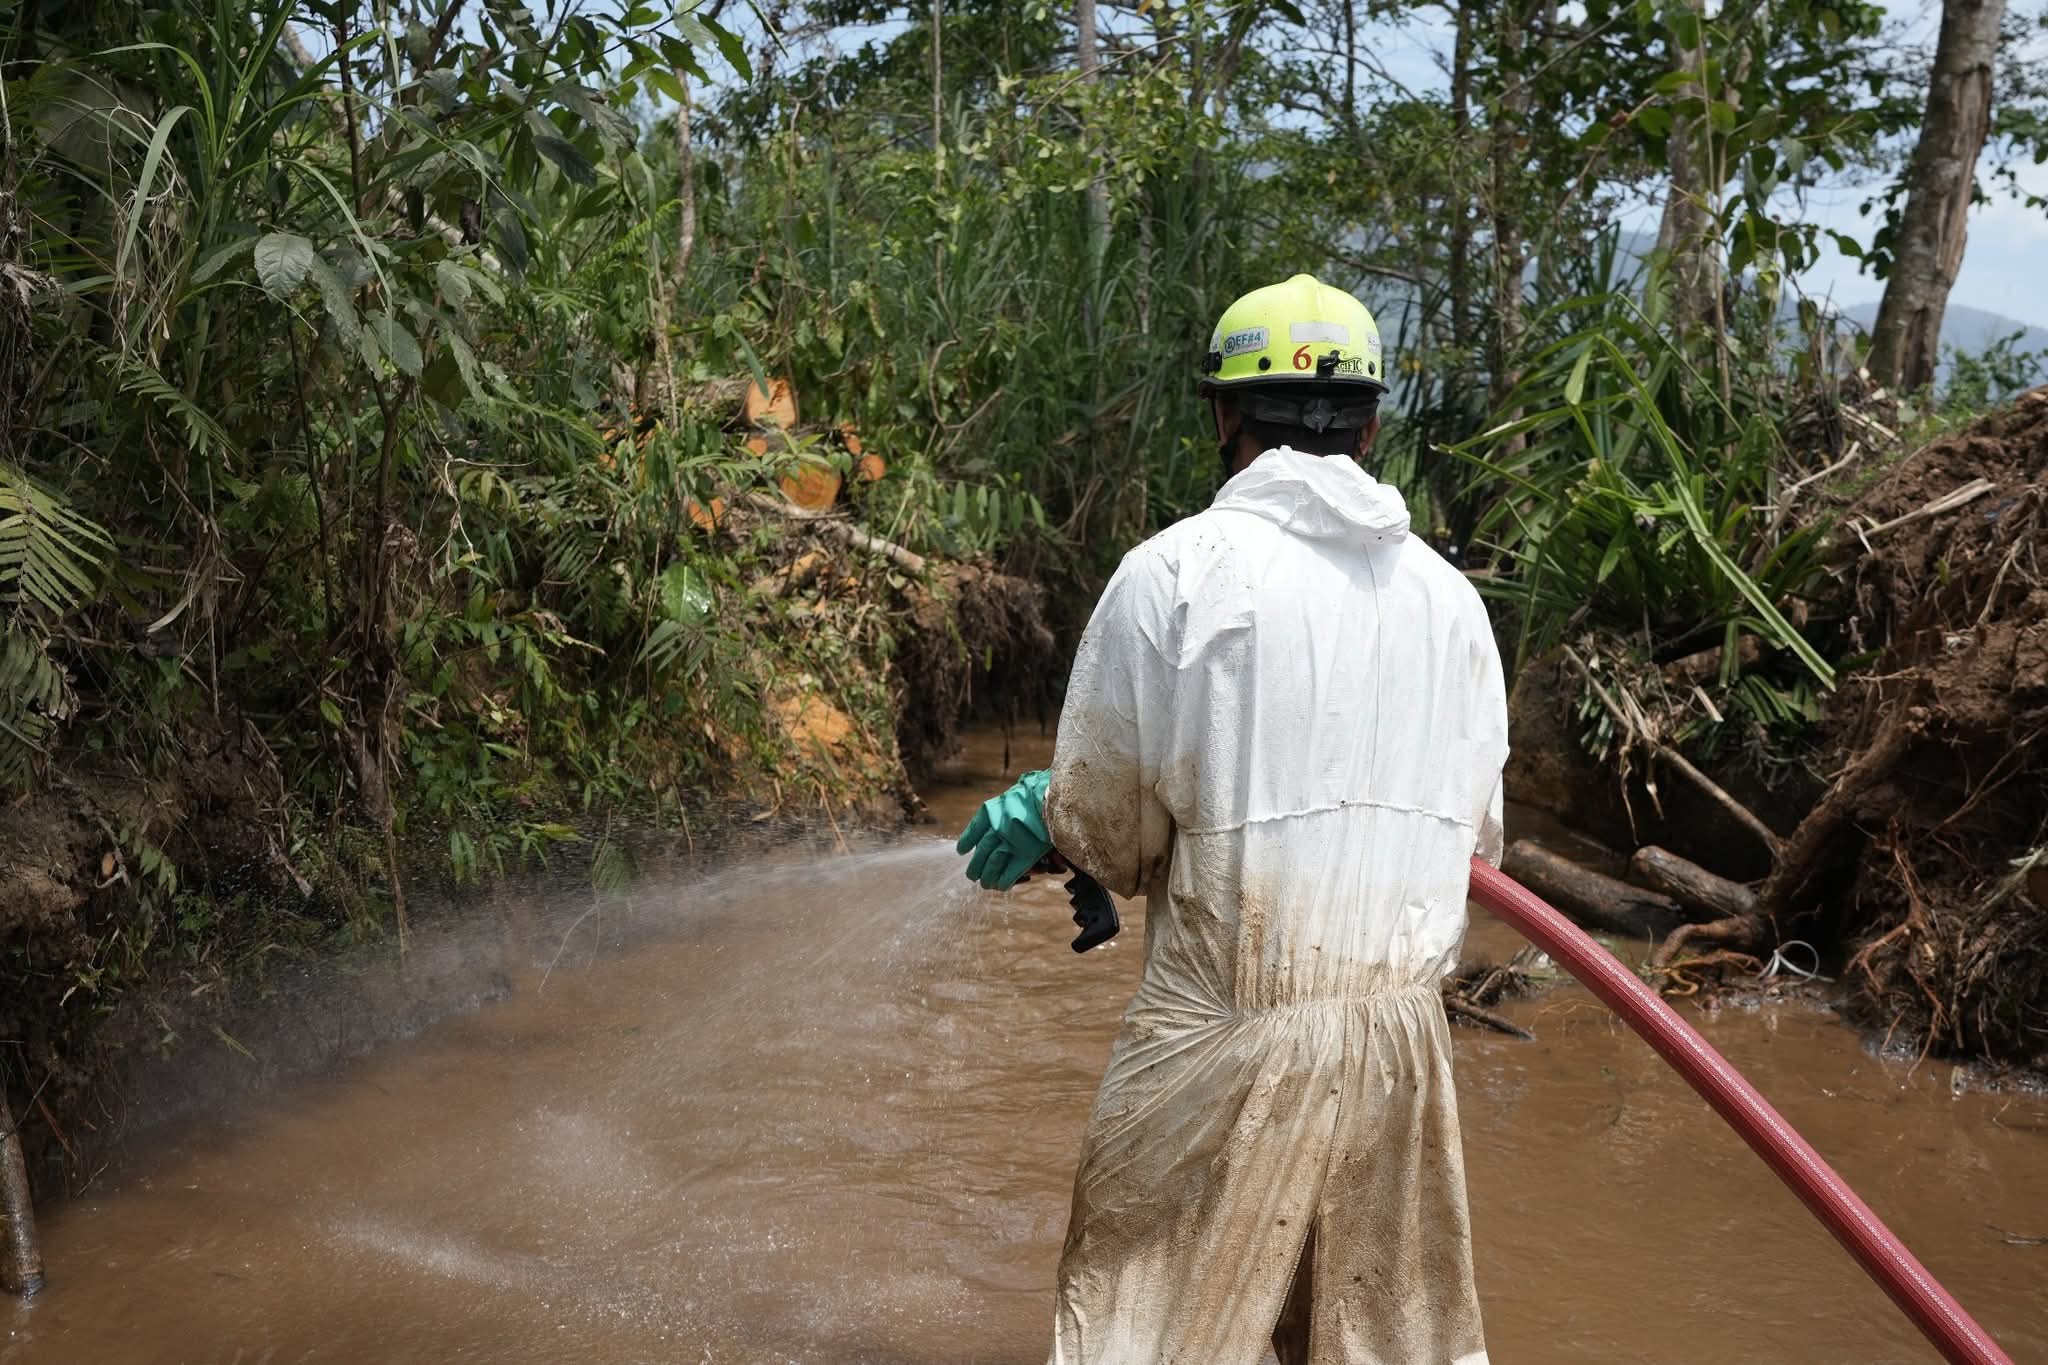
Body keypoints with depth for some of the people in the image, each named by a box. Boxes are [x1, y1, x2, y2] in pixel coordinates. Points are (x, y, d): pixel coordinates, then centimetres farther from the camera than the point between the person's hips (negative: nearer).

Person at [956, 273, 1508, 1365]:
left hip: (1223, 1041, -5)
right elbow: (1476, 834, 11)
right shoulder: (1451, 597, 5)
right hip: (1401, 1032, 5)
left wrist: (1048, 815, 17)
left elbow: (1106, 827, -5)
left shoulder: (1172, 570, -9)